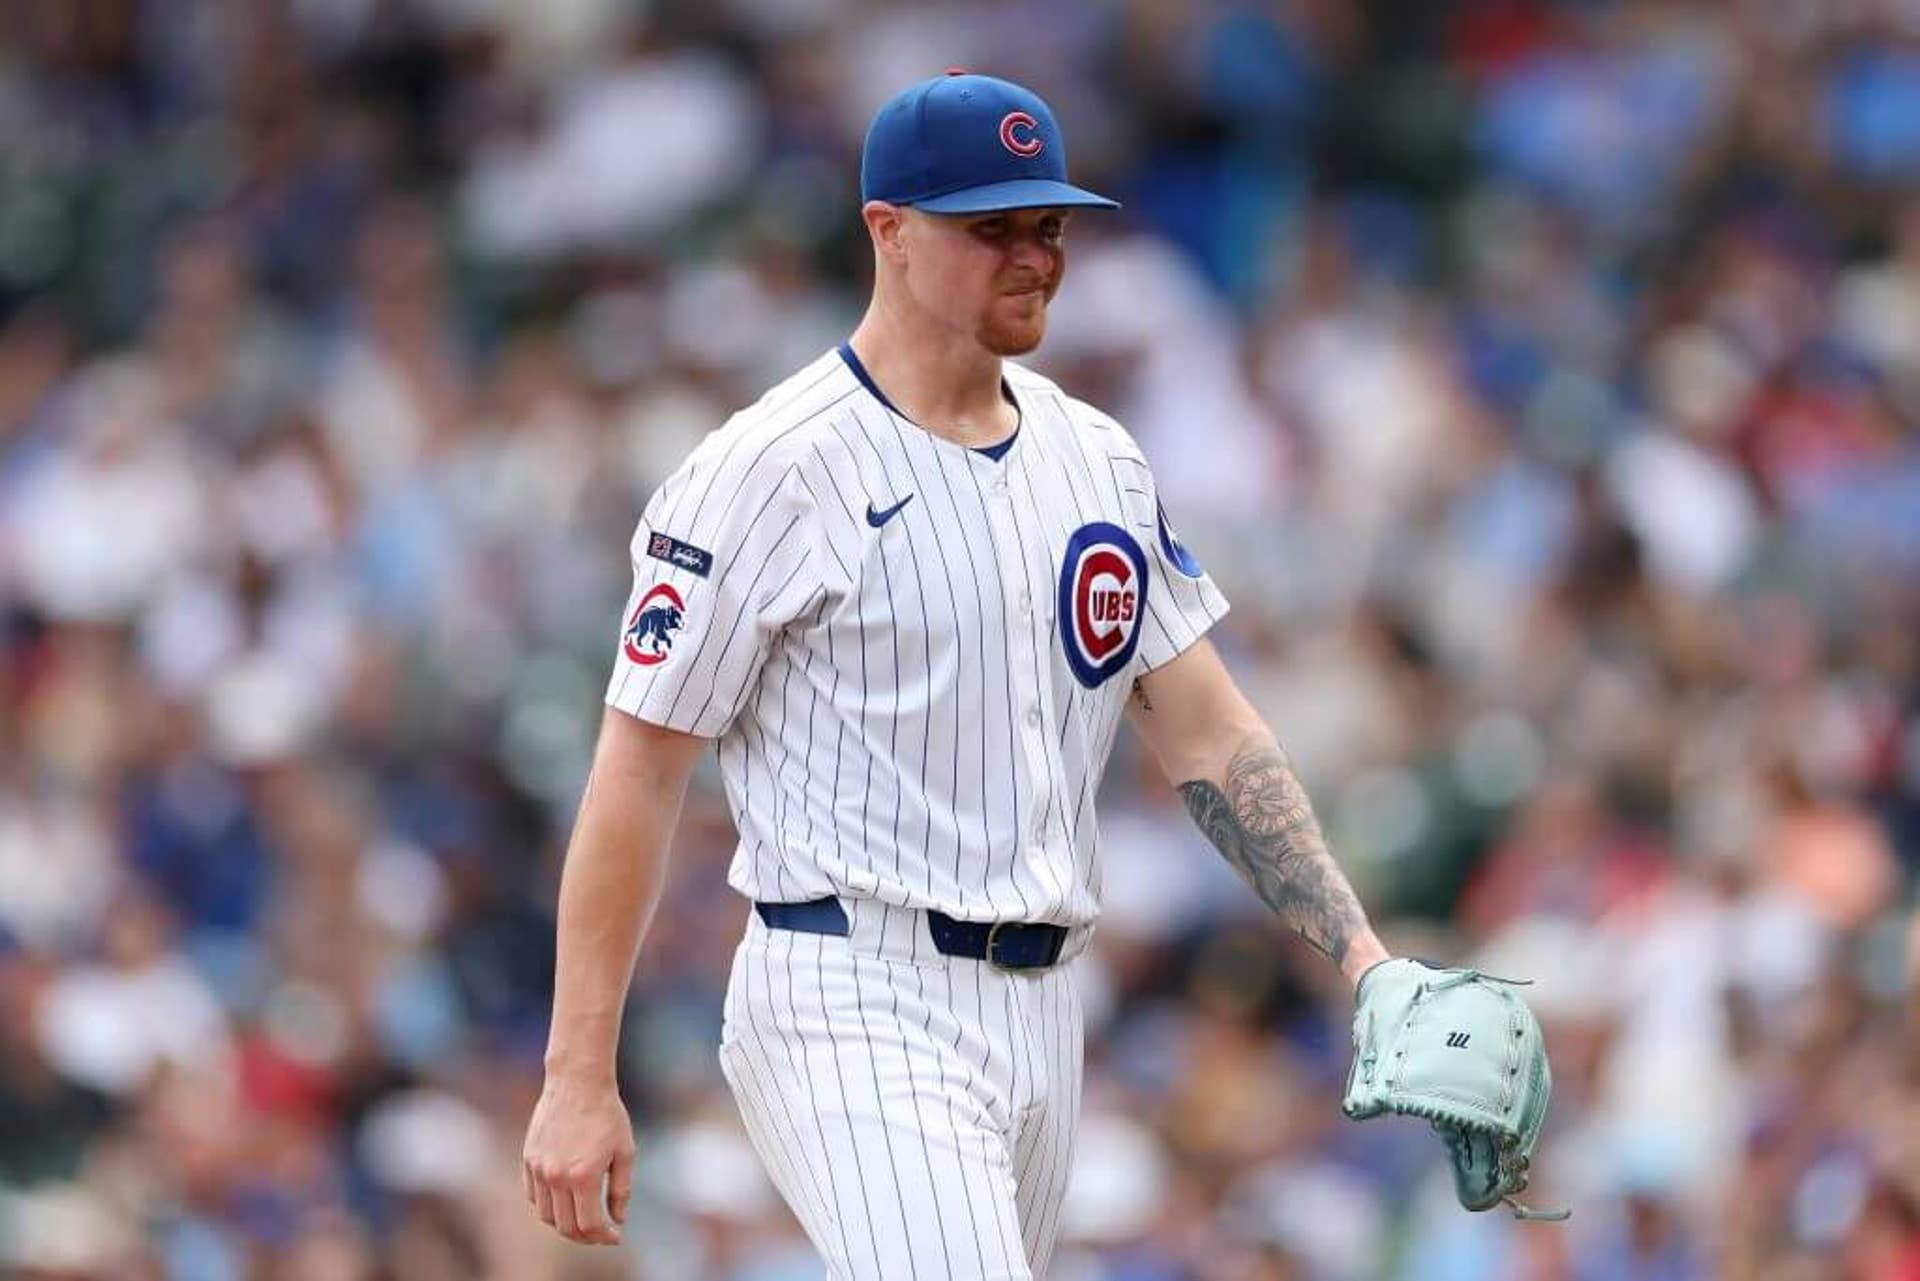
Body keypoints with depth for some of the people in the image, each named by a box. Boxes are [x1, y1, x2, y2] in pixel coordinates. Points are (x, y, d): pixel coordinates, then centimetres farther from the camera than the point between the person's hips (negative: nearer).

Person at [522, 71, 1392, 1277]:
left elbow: (1209, 735, 14)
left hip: (1042, 1009, 8)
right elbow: (640, 771, -8)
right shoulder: (771, 471, -9)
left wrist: (1360, 952, 2)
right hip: (857, 1008, -8)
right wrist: (578, 1079, -11)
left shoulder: (1098, 459, 13)